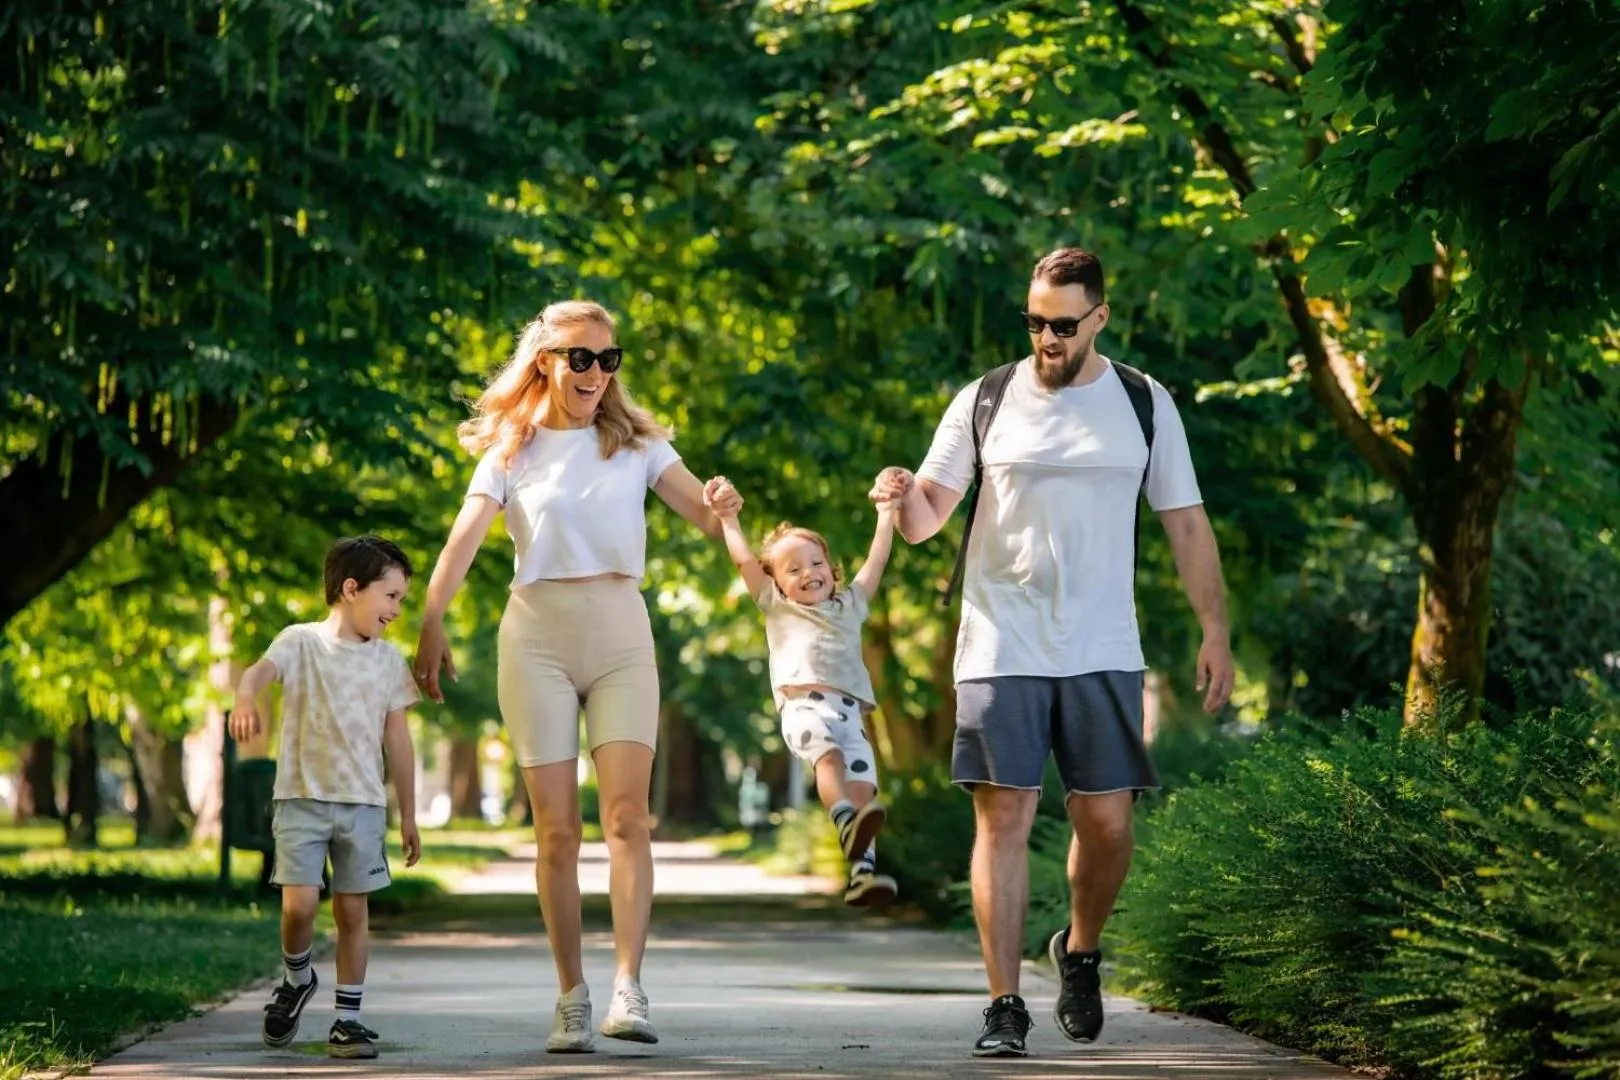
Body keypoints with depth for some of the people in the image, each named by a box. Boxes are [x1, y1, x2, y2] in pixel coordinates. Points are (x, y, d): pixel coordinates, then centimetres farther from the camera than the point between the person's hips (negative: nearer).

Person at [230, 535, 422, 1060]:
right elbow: (263, 669, -22)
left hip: (363, 802, 3)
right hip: (302, 798, -3)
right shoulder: (302, 641, -2)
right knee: (299, 903, -12)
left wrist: (408, 816, 13)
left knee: (352, 908, 2)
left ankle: (348, 1017, 10)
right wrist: (246, 698, -47)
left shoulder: (388, 660, 9)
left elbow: (397, 740, 13)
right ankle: (296, 980, 18)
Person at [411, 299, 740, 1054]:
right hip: (537, 633, 0)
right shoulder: (512, 451, 5)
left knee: (627, 813, -14)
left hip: (620, 631, 1)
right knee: (556, 828, -1)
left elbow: (705, 514, -1)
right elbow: (464, 539, -7)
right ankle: (571, 998, 5)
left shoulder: (636, 443, 9)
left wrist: (723, 512, -26)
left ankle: (628, 988, -20)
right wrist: (431, 625, -21)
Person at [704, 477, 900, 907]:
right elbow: (745, 561, 21)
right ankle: (846, 823, -55)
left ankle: (862, 871, -24)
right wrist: (728, 516, 20)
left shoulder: (849, 605, 33)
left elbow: (876, 562, 32)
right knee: (828, 753, -34)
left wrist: (886, 512, 32)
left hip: (849, 712, 3)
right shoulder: (778, 608, 27)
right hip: (803, 705, -3)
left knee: (863, 787, -15)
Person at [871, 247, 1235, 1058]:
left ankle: (1080, 951, 28)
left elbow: (1186, 525, 10)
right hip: (1000, 650, -1)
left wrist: (1215, 632, 4)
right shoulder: (984, 403, 4)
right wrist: (904, 496, -21)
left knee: (1107, 822, 0)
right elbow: (923, 522, 3)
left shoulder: (1144, 404, 6)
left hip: (1102, 654, 1)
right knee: (1003, 817, -7)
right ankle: (1004, 1005, -3)